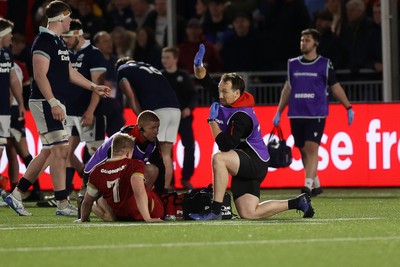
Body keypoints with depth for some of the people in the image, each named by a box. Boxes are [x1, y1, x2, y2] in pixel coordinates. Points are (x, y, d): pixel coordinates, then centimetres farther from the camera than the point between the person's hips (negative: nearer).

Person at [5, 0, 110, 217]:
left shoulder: (58, 42, 18)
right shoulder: (44, 41, -14)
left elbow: (69, 73, 26)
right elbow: (40, 75, -20)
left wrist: (93, 87, 27)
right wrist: (53, 103, -26)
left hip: (54, 103, 10)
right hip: (45, 102, -10)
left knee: (48, 153, 11)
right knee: (60, 150, -10)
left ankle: (16, 194, 16)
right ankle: (62, 204, -9)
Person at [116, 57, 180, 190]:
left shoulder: (122, 70, 17)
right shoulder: (148, 67, 34)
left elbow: (131, 97, 4)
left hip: (156, 109, -6)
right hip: (175, 108, 6)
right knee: (165, 153, 12)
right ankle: (165, 189, 11)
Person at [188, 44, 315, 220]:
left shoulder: (242, 116, -23)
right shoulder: (226, 100, 2)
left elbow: (226, 145, -29)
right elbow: (204, 80, 10)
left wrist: (212, 121, -23)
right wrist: (198, 65, -9)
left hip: (255, 162, -9)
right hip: (244, 165, 9)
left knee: (218, 158, -34)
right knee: (248, 214, 1)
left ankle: (215, 210, -31)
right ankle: (297, 203, 16)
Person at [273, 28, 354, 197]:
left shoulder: (324, 64, 2)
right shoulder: (293, 64, 11)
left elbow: (335, 87, 9)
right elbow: (288, 88, 18)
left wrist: (348, 108, 7)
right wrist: (279, 112, 16)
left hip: (316, 114, -4)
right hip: (296, 114, 4)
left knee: (312, 148, -15)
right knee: (303, 150, 6)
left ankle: (308, 185, -19)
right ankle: (316, 184, 19)